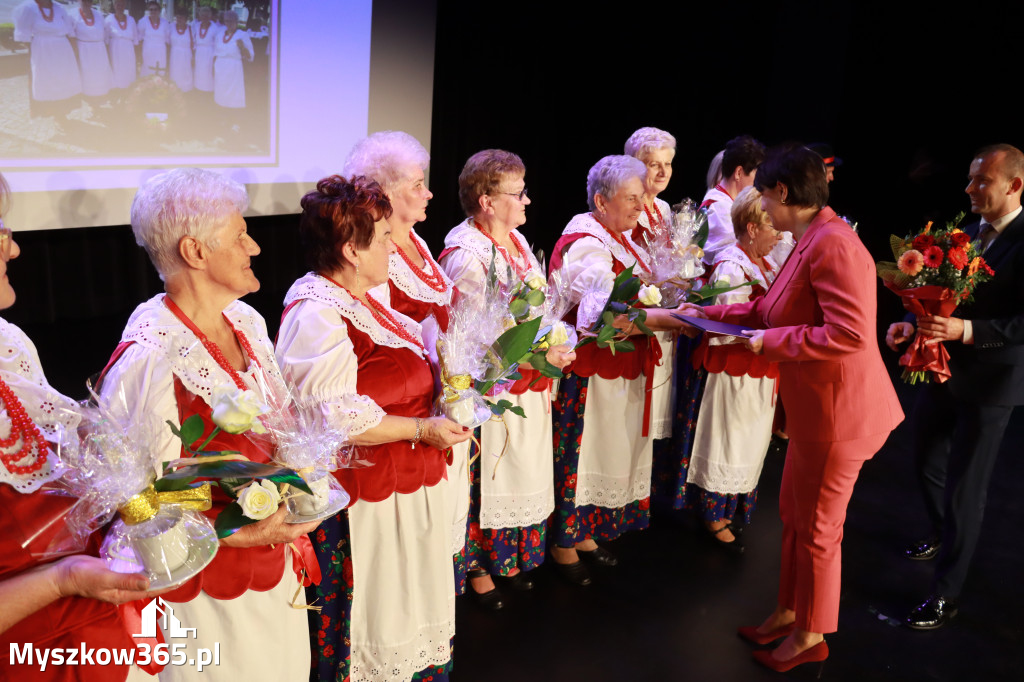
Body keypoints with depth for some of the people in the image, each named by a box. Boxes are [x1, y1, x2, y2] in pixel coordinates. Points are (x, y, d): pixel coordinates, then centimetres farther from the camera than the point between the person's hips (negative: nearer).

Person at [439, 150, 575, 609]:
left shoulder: (516, 239, 9)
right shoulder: (465, 254, -19)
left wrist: (557, 343, 4)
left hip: (529, 386, 9)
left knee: (524, 474, 19)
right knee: (487, 479, 5)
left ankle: (510, 557, 37)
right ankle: (477, 566, 24)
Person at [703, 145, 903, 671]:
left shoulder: (833, 244, -22)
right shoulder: (809, 242, 10)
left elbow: (848, 334, -29)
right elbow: (772, 309, 21)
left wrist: (770, 342, -19)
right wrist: (707, 314, 19)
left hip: (837, 412, -10)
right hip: (814, 408, 10)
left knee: (816, 528, 8)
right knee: (793, 514, 21)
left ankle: (810, 636, 28)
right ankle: (789, 613, 40)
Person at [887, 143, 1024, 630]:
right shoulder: (966, 233, 5)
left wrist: (964, 330, -33)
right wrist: (916, 324, -8)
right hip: (943, 369, 7)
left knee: (964, 488, 0)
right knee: (927, 462, 22)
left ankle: (945, 595, 12)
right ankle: (942, 536, 50)